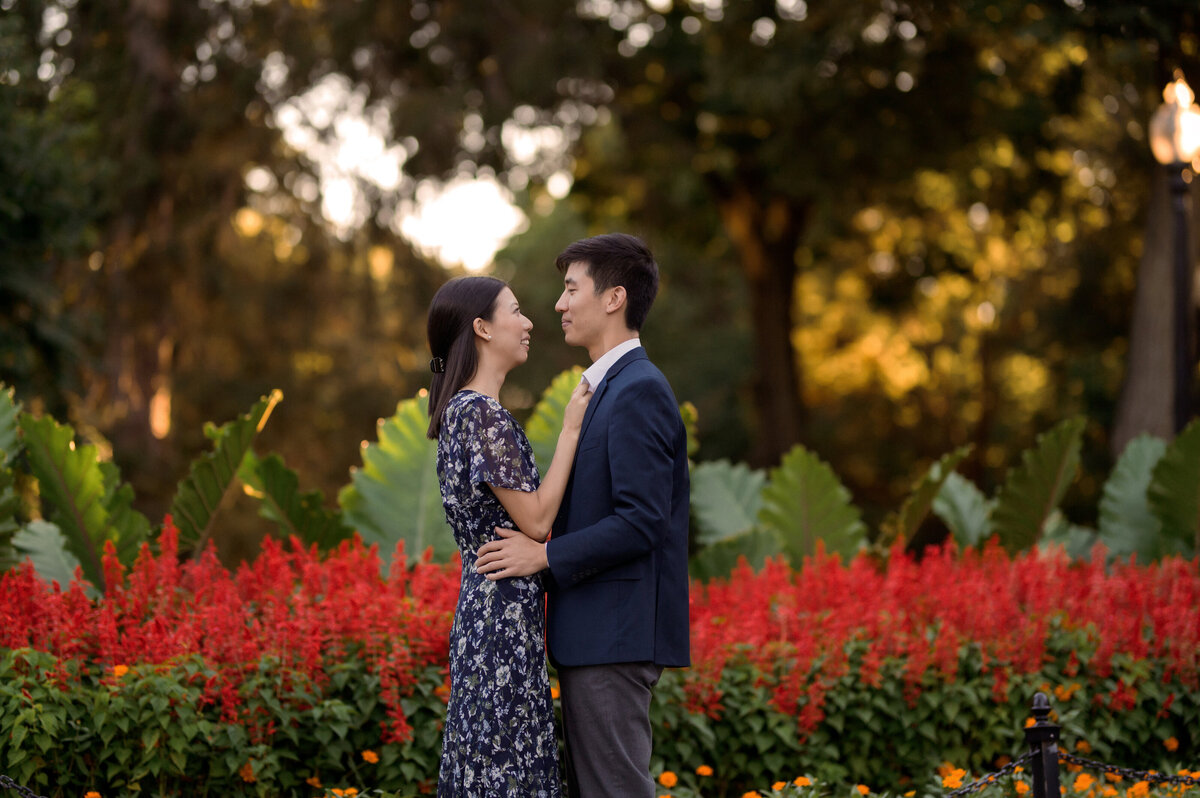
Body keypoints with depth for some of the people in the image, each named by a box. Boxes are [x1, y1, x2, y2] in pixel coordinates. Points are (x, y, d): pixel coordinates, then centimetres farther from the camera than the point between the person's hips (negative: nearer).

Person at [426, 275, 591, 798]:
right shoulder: (482, 412, -14)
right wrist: (571, 428, -9)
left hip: (482, 613, 10)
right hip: (505, 621, -10)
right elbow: (535, 520, -15)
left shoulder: (462, 410, 16)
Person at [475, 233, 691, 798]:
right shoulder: (612, 387, 19)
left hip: (617, 638, -11)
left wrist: (546, 555, -16)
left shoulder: (639, 391, -14)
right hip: (598, 638, 11)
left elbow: (640, 522, -21)